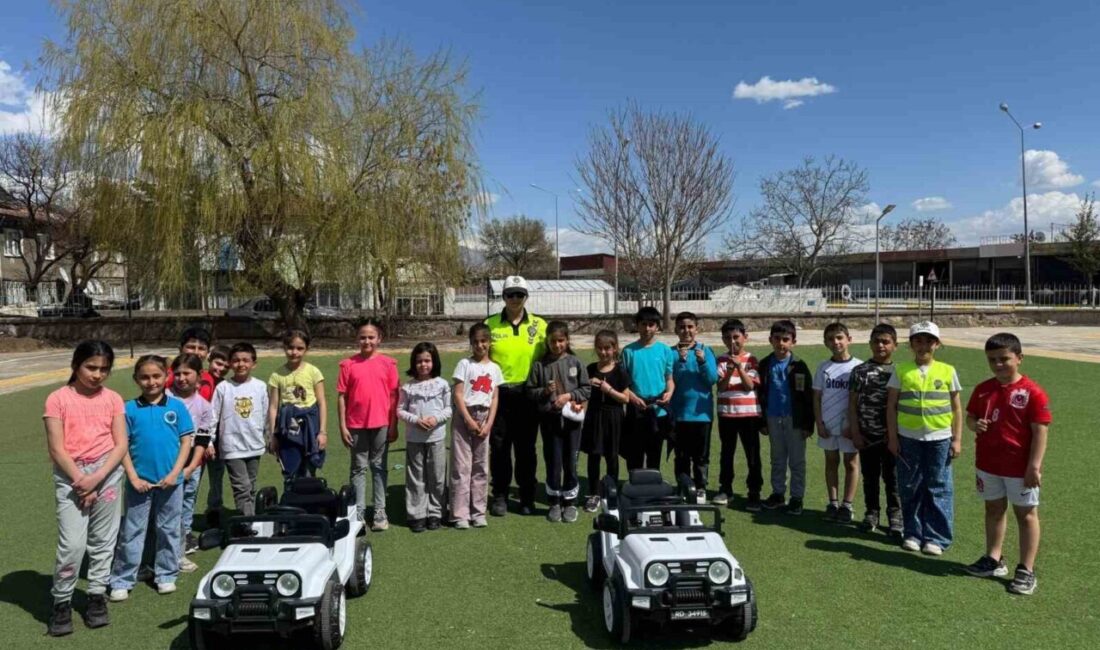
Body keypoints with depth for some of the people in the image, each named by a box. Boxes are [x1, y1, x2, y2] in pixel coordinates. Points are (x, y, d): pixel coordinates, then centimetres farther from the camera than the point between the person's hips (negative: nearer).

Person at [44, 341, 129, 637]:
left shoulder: (113, 399, 3)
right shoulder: (58, 399, -3)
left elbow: (121, 444, -1)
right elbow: (57, 449, -6)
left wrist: (97, 478, -12)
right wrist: (81, 481, -11)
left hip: (107, 473, 2)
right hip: (71, 475, -2)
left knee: (103, 540, 9)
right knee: (72, 544, -7)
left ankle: (96, 596, 23)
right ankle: (61, 602, 12)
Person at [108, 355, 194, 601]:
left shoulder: (177, 407, -2)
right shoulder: (130, 409, -3)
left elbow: (186, 442, -1)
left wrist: (175, 473, -9)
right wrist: (133, 478, -10)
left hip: (170, 481, 1)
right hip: (140, 481, -1)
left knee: (169, 530, 13)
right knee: (131, 532, 8)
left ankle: (166, 575, 27)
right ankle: (122, 581, 20)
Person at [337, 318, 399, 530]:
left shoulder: (388, 363, -1)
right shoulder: (348, 364, -2)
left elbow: (394, 395, 1)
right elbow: (342, 396, 0)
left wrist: (394, 425, -1)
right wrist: (343, 426, -3)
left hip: (381, 424, 0)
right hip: (356, 425, 0)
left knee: (379, 467, 10)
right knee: (358, 468, 10)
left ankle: (380, 512, 18)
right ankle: (359, 512, 19)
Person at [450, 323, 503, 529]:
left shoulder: (494, 368, 8)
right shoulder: (465, 364, -2)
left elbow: (495, 398, 5)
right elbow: (458, 394, -7)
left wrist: (488, 423, -5)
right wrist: (469, 420, -13)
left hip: (484, 418, 3)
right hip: (464, 416, -3)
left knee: (481, 466, 8)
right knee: (461, 465, -3)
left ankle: (478, 511, 16)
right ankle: (459, 514, 2)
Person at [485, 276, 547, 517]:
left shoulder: (539, 325, 2)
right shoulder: (490, 324, 1)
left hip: (527, 395, 0)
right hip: (499, 394, 0)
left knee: (526, 447, 9)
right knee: (499, 446, 7)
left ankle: (527, 497, 22)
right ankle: (500, 496, 21)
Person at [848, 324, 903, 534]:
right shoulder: (860, 371, 0)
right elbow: (852, 404, 1)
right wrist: (855, 433, -3)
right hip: (867, 435, 0)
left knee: (892, 477, 7)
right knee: (870, 477, 11)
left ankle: (895, 515, 21)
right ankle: (872, 513, 26)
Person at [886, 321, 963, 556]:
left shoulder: (947, 371, 3)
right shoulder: (901, 371, 2)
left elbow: (956, 408, 6)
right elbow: (891, 406, 4)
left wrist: (957, 440, 2)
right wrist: (892, 438, 0)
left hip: (939, 438, 0)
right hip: (908, 438, 0)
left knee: (939, 489, 3)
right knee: (910, 488, 7)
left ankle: (936, 538, 13)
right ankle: (913, 534, 20)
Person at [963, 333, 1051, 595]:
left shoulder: (1032, 392, -14)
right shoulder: (983, 390, 1)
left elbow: (1040, 431, -14)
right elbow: (971, 417, 11)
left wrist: (1034, 466, -17)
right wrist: (975, 424, -13)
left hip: (1020, 467, -5)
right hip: (988, 465, 6)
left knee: (1026, 515, 8)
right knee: (993, 510, 17)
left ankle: (1026, 571, 16)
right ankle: (994, 560, 32)